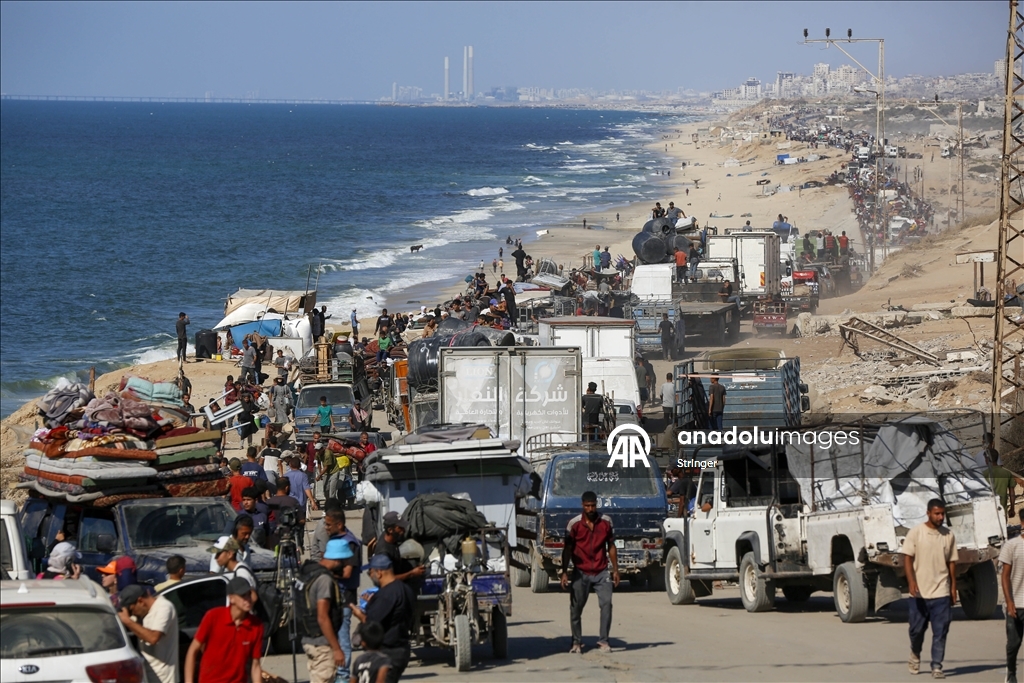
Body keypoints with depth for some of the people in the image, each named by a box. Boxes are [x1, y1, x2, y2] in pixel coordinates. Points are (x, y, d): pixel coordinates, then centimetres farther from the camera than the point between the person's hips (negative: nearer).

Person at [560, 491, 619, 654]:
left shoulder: (606, 522, 2)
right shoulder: (574, 524, -4)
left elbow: (611, 547, 10)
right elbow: (567, 549, -1)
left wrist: (615, 570, 9)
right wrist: (564, 572, -7)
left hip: (601, 572, 1)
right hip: (581, 572, -1)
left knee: (606, 603, -11)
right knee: (576, 608, 1)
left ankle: (604, 641, -5)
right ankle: (577, 643, 14)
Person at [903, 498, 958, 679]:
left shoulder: (949, 535, 5)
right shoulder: (916, 533, -4)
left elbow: (952, 562, 12)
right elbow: (907, 559, -7)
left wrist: (953, 587, 8)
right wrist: (911, 582, -20)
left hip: (941, 592, 2)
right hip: (919, 592, -2)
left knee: (940, 632, -3)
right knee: (917, 629, 7)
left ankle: (936, 667, 1)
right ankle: (915, 655, 34)